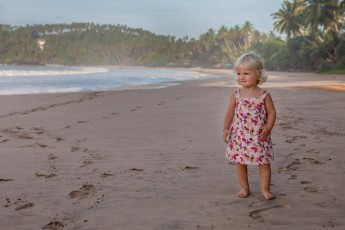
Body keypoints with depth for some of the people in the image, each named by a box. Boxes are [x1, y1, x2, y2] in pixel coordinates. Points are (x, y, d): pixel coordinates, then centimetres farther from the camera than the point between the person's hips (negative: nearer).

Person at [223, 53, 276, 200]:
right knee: (240, 163, 9)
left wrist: (268, 128, -14)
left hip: (259, 136, -2)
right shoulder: (236, 95, 0)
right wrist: (226, 129, -8)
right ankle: (244, 188, 25)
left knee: (264, 163, 4)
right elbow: (229, 113, 2)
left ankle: (265, 189, 19)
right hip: (239, 135, 2)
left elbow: (271, 112, -2)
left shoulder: (264, 95, -5)